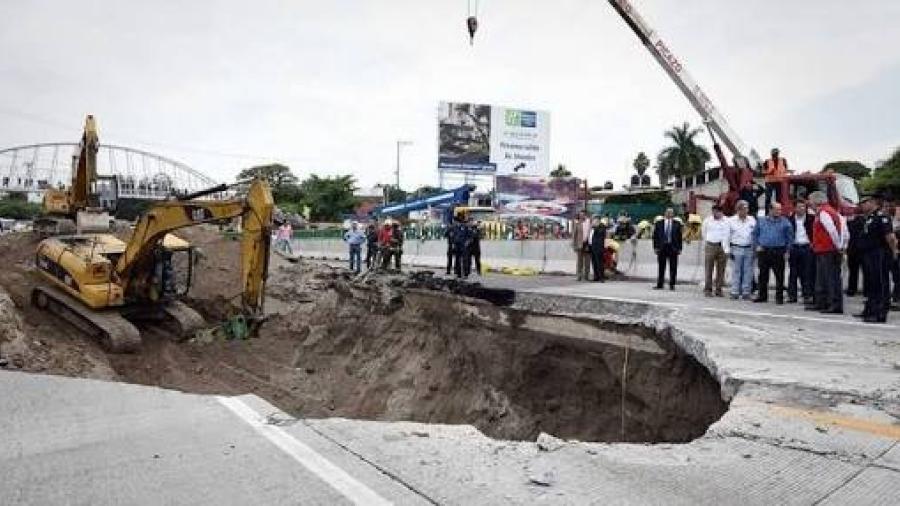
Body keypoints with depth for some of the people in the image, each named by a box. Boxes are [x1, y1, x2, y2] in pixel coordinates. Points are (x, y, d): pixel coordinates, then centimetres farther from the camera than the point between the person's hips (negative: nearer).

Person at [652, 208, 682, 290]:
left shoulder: (677, 224, 5)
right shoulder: (659, 223, 6)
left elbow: (679, 236, 4)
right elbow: (655, 236, 5)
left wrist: (679, 248, -2)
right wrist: (655, 247, -2)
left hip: (673, 247, 0)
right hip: (661, 247, 1)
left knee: (673, 267, 2)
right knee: (661, 267, 5)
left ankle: (672, 285, 10)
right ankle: (659, 285, 12)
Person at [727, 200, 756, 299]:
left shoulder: (752, 220, 10)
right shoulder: (731, 220, 4)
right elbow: (727, 236, 4)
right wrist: (729, 250, -3)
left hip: (749, 249, 2)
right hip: (736, 249, -2)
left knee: (748, 272, 3)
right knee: (736, 271, -1)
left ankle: (746, 292, 9)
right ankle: (735, 292, 4)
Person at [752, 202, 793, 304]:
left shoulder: (785, 222, 3)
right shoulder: (761, 221, 8)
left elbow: (790, 237, 4)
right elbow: (755, 234, 16)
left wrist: (787, 250, -2)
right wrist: (757, 245, 4)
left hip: (779, 252, -2)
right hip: (764, 251, 2)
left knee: (779, 276, -1)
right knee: (763, 275, 7)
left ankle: (779, 297, 7)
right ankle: (762, 295, 17)